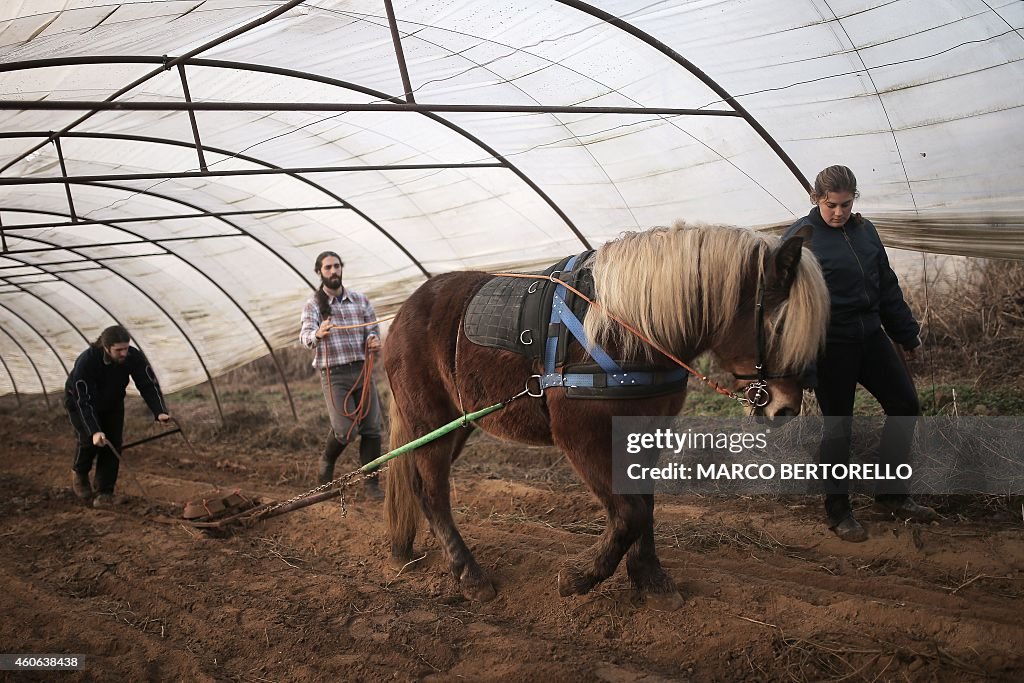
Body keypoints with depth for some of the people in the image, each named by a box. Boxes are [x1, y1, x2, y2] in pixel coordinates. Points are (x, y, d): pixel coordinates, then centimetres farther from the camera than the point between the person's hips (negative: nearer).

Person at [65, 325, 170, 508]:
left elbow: (148, 384, -29)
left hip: (112, 404, 3)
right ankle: (79, 473, 14)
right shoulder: (86, 362, -38)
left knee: (113, 443, -11)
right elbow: (84, 400, -37)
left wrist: (160, 411, -45)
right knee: (89, 440, -18)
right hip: (79, 402, -3)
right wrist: (94, 431, -47)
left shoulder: (134, 357, -28)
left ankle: (104, 491, -1)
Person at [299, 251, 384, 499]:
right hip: (333, 375, -3)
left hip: (362, 370, 4)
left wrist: (373, 340, -12)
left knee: (372, 428, 0)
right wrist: (317, 334, -41)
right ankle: (327, 461, 21)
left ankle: (371, 484, 11)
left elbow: (372, 328, 13)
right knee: (344, 429, -11)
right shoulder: (313, 305, -1)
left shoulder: (360, 300, 11)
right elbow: (305, 335, -16)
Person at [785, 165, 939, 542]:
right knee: (838, 425, 1)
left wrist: (907, 333, 17)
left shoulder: (864, 229, 8)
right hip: (830, 345, -7)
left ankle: (891, 493, 26)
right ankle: (838, 511, 17)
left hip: (870, 335, 7)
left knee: (905, 404, 10)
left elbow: (887, 286, 16)